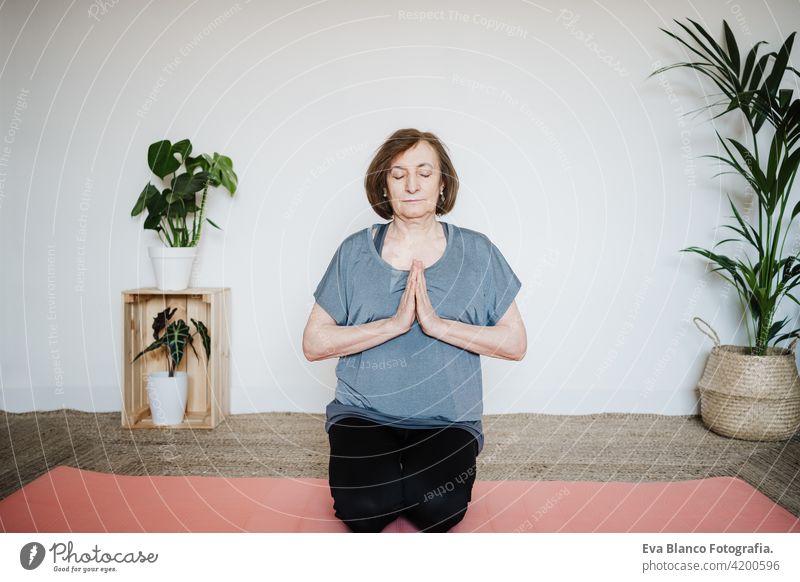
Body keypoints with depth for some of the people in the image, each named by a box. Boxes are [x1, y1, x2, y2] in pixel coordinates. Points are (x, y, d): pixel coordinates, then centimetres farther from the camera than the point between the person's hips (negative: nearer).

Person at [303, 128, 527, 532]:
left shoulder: (476, 252, 2)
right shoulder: (355, 251, 2)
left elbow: (516, 344, -2)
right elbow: (313, 343, -4)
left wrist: (437, 324, -16)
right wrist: (395, 323, -16)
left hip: (447, 419, 0)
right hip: (364, 414, 0)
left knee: (436, 509, -23)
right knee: (363, 509, -23)